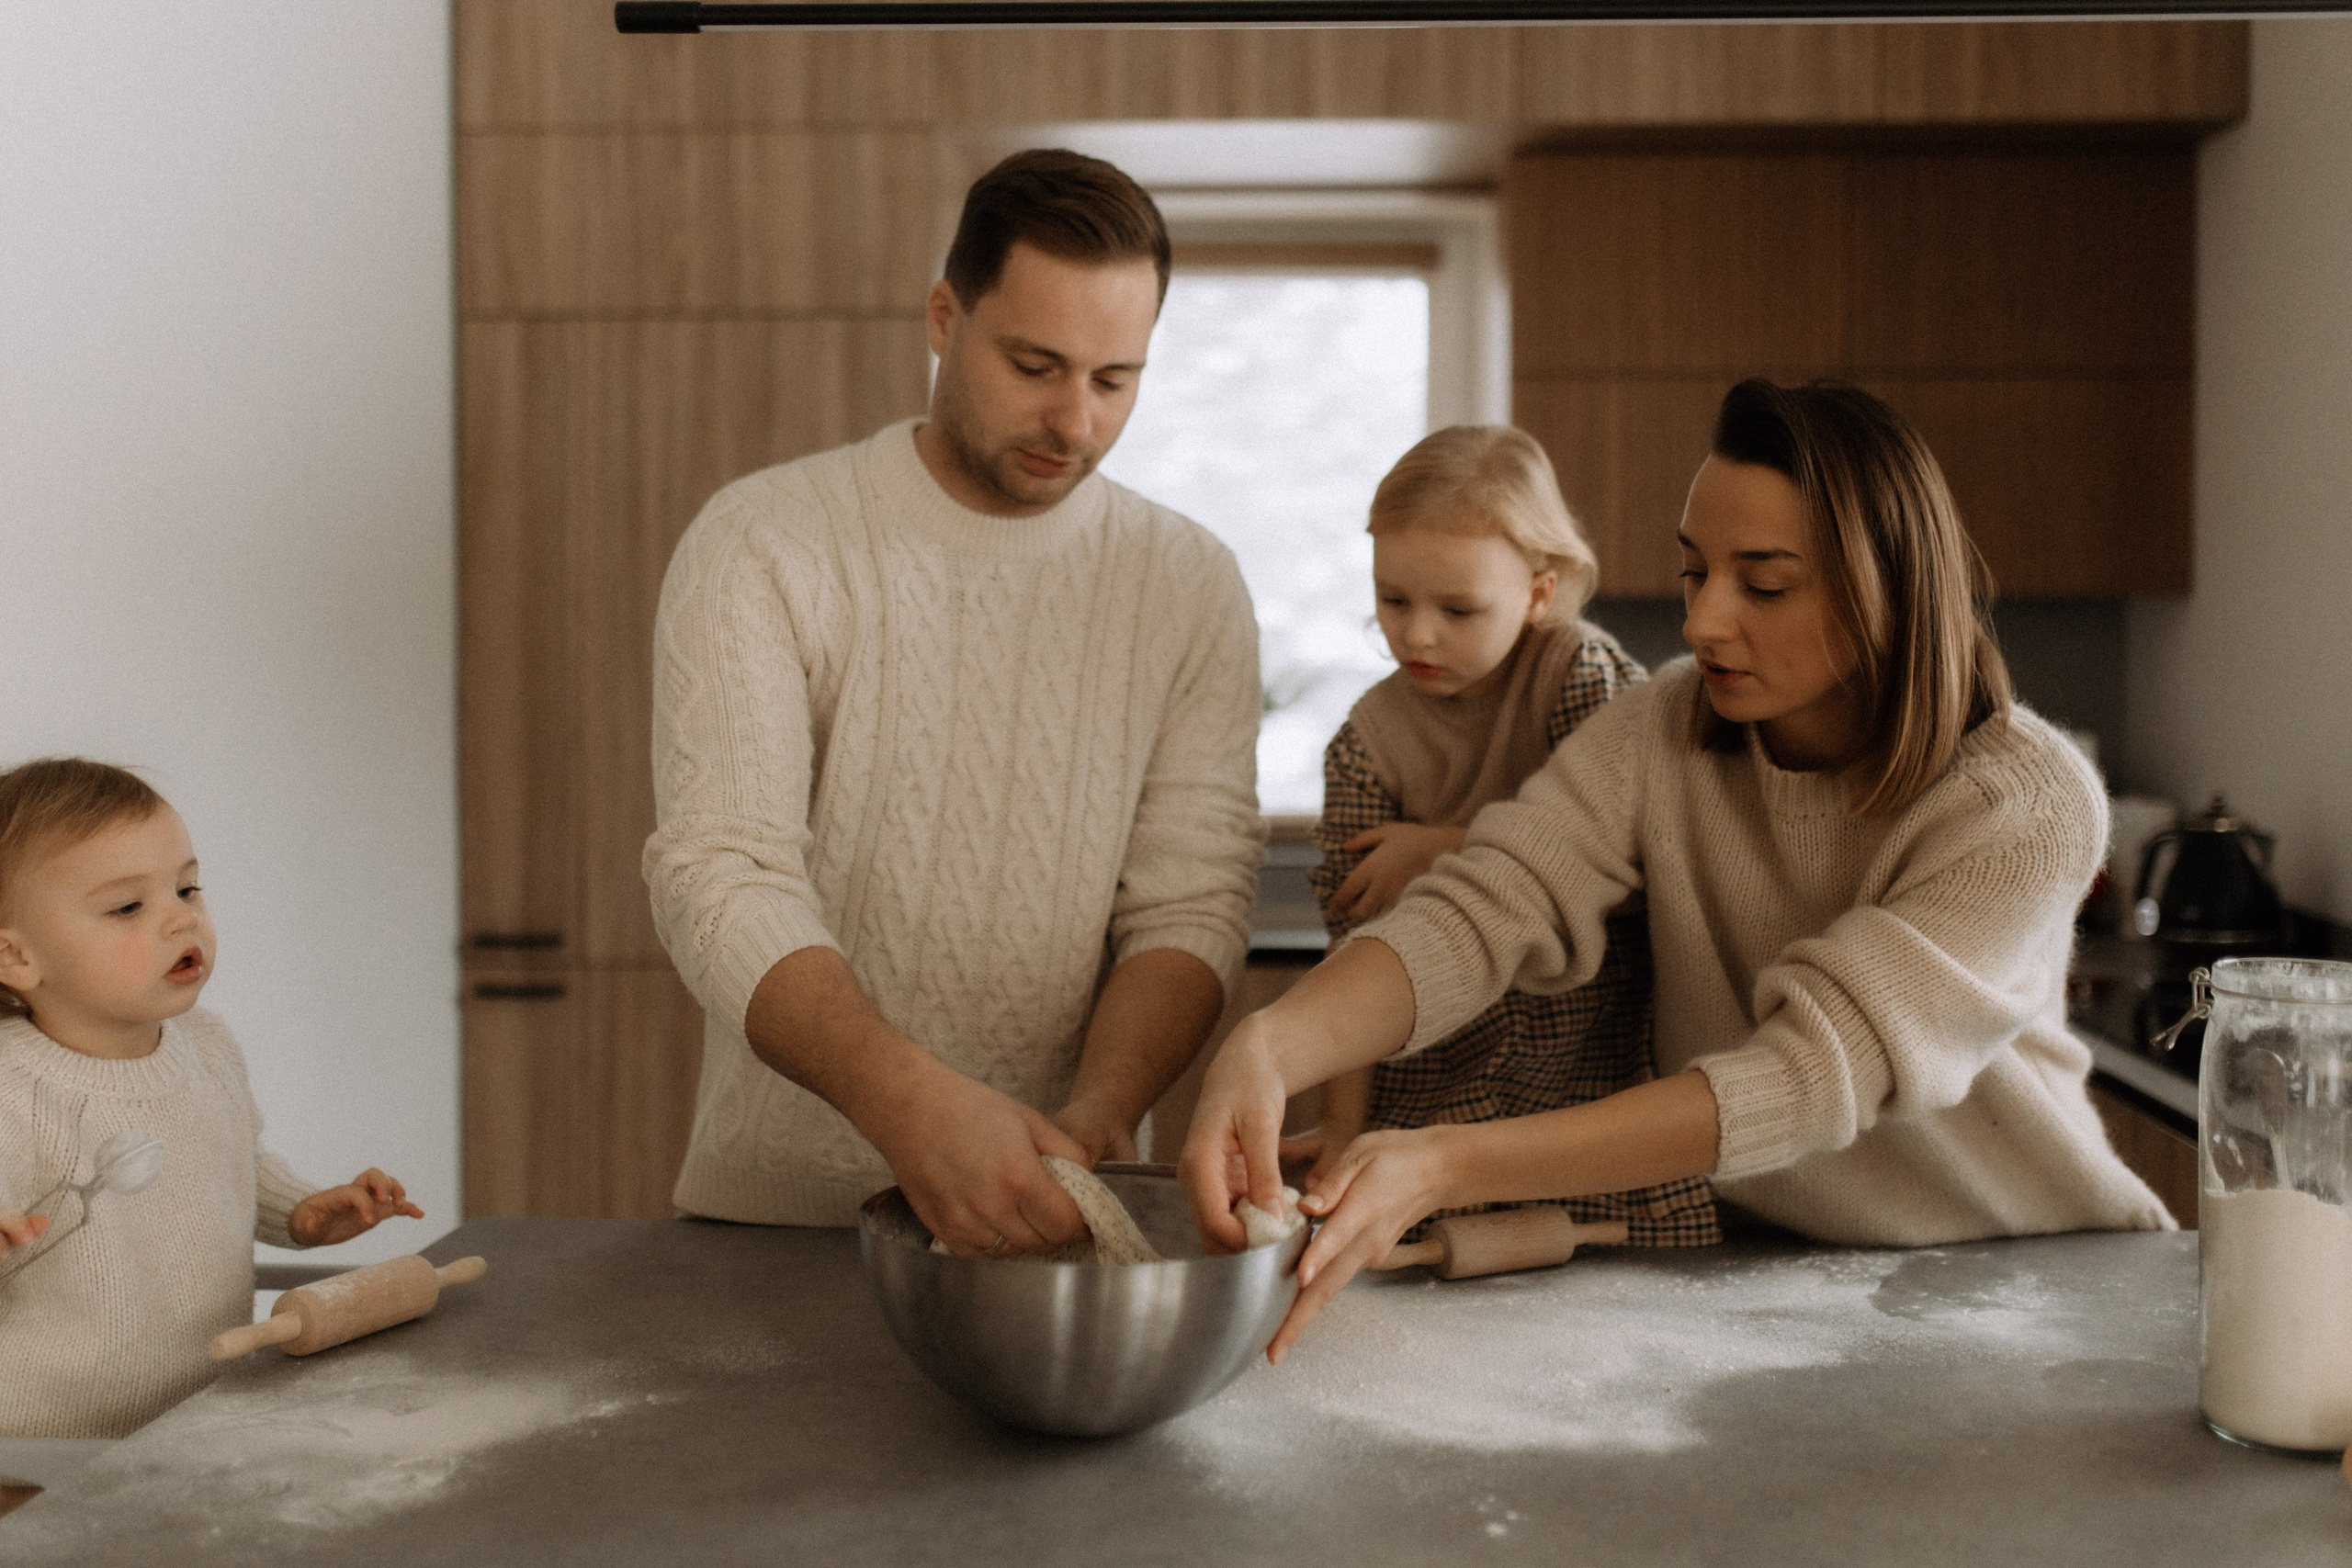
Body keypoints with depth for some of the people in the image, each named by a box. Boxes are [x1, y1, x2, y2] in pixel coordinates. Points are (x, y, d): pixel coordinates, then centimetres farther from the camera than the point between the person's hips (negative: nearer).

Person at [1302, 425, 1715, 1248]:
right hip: (1435, 1085, 2)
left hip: (1604, 1061, -1)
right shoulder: (1368, 742, -1)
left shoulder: (1586, 674, -6)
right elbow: (1356, 950, -1)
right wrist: (1342, 1124, -7)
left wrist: (1442, 851, -14)